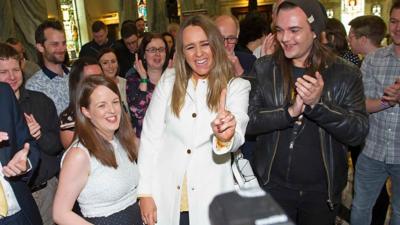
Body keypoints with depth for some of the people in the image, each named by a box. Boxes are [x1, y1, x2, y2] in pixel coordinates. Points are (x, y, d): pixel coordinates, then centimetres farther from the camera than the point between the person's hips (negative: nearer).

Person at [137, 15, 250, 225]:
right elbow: (150, 135, 0)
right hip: (165, 196, 2)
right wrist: (145, 192, -3)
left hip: (210, 197, -1)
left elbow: (237, 137, -19)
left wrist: (225, 138, -42)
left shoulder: (237, 86, -5)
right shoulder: (169, 80, 0)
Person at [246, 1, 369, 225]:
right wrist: (289, 112, -25)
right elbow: (248, 121, -10)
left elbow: (359, 133, -14)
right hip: (273, 186, 0)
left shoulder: (346, 74, -7)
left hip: (322, 190, 0)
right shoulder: (264, 69, -5)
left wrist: (318, 104, -28)